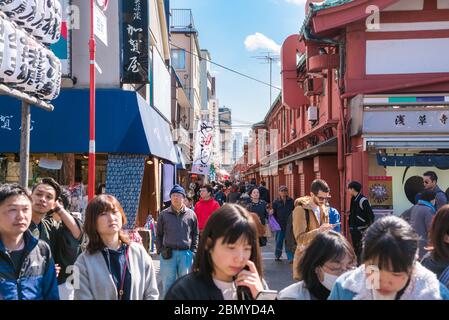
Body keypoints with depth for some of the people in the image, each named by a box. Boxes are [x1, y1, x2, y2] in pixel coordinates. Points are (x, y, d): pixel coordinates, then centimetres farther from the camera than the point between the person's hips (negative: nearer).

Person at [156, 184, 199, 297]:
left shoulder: (191, 214, 4)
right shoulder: (164, 214, 4)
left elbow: (195, 234, 10)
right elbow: (158, 235, 9)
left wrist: (193, 251, 2)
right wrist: (160, 250, 0)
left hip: (186, 253, 0)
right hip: (168, 254, 0)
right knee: (167, 284, 6)